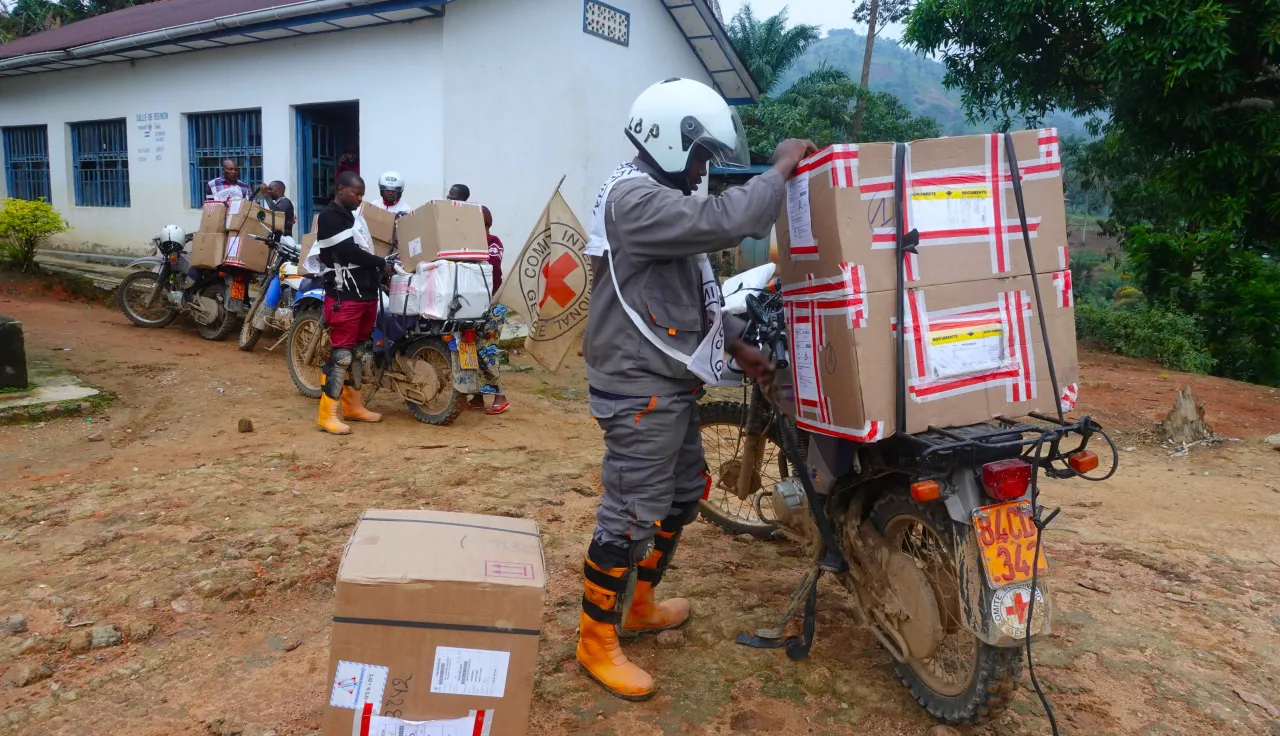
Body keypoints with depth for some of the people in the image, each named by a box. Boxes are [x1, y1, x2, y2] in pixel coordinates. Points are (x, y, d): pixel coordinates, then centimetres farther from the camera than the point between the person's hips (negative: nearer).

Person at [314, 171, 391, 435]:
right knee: (341, 354, -10)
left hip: (366, 294, 9)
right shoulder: (329, 217, -9)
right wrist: (382, 263, -10)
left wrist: (380, 271, 4)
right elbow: (350, 253, -18)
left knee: (357, 352, 15)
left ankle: (353, 406, 25)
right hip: (344, 297, -9)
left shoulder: (354, 217, 19)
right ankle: (328, 415, -6)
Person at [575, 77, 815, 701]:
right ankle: (597, 642, 11)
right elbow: (724, 223, -31)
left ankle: (637, 606, 35)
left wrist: (736, 345, 19)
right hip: (640, 390, -11)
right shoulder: (635, 199, -18)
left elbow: (694, 288, 22)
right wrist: (782, 169, -16)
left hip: (669, 384, 11)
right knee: (630, 517, -4)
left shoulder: (660, 198, 18)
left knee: (683, 496, 20)